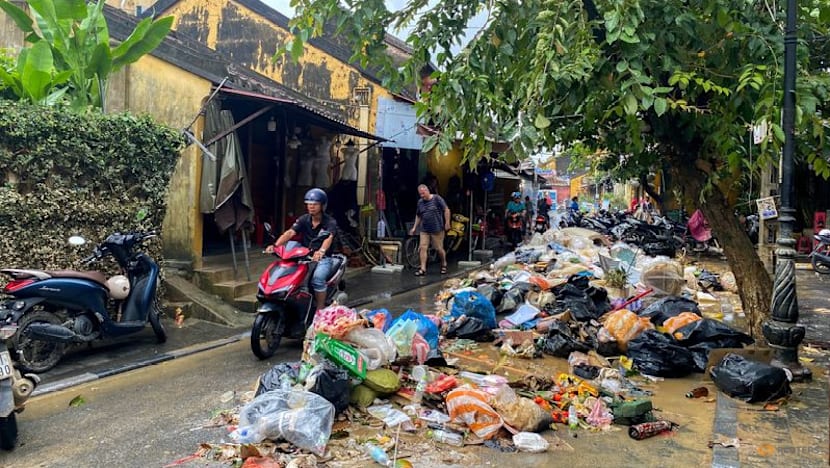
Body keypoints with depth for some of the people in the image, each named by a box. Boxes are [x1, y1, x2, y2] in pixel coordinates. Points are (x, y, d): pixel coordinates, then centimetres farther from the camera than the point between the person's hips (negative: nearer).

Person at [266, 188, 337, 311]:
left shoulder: (330, 222, -8)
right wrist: (275, 245, -30)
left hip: (323, 258, -4)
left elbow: (329, 238, -29)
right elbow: (290, 233, -10)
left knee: (317, 278, -33)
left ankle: (320, 310, -20)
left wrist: (321, 251, -51)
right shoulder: (303, 219, 5)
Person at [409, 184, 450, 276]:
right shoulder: (420, 202, 10)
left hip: (437, 229, -5)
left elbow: (446, 210, -6)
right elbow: (418, 216, 20)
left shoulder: (437, 198, -6)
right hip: (424, 230, 5)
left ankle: (444, 265, 29)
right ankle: (423, 269, -3)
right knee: (423, 248, -5)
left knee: (439, 249, 4)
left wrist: (447, 223, -10)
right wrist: (414, 228, 17)